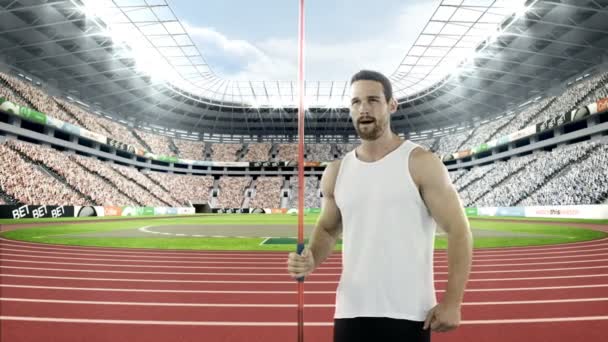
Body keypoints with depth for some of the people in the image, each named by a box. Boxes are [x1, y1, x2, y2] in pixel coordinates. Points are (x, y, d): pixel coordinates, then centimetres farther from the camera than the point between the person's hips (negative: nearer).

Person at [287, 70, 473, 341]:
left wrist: (452, 302, -11)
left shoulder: (420, 163, -7)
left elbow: (458, 230, -7)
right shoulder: (335, 172, 6)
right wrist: (311, 260, -3)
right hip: (351, 312, 4)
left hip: (407, 314, -3)